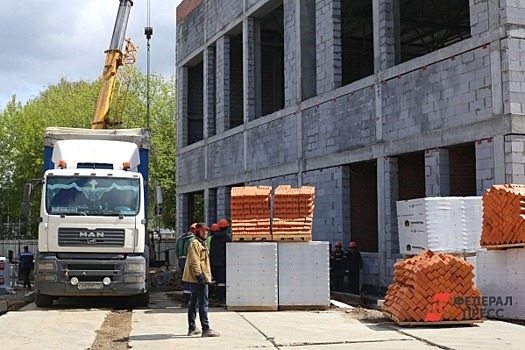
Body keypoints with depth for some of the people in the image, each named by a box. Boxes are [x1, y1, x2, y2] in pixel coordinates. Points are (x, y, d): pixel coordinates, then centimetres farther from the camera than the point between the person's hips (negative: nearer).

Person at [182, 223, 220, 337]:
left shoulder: (201, 243, 21)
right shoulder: (195, 243, -12)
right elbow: (194, 261, -20)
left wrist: (205, 276, 24)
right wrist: (199, 276, -24)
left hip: (195, 279, 11)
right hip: (198, 278, -11)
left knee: (194, 302, 14)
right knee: (203, 303, -11)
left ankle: (192, 328, 21)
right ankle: (206, 329, -11)